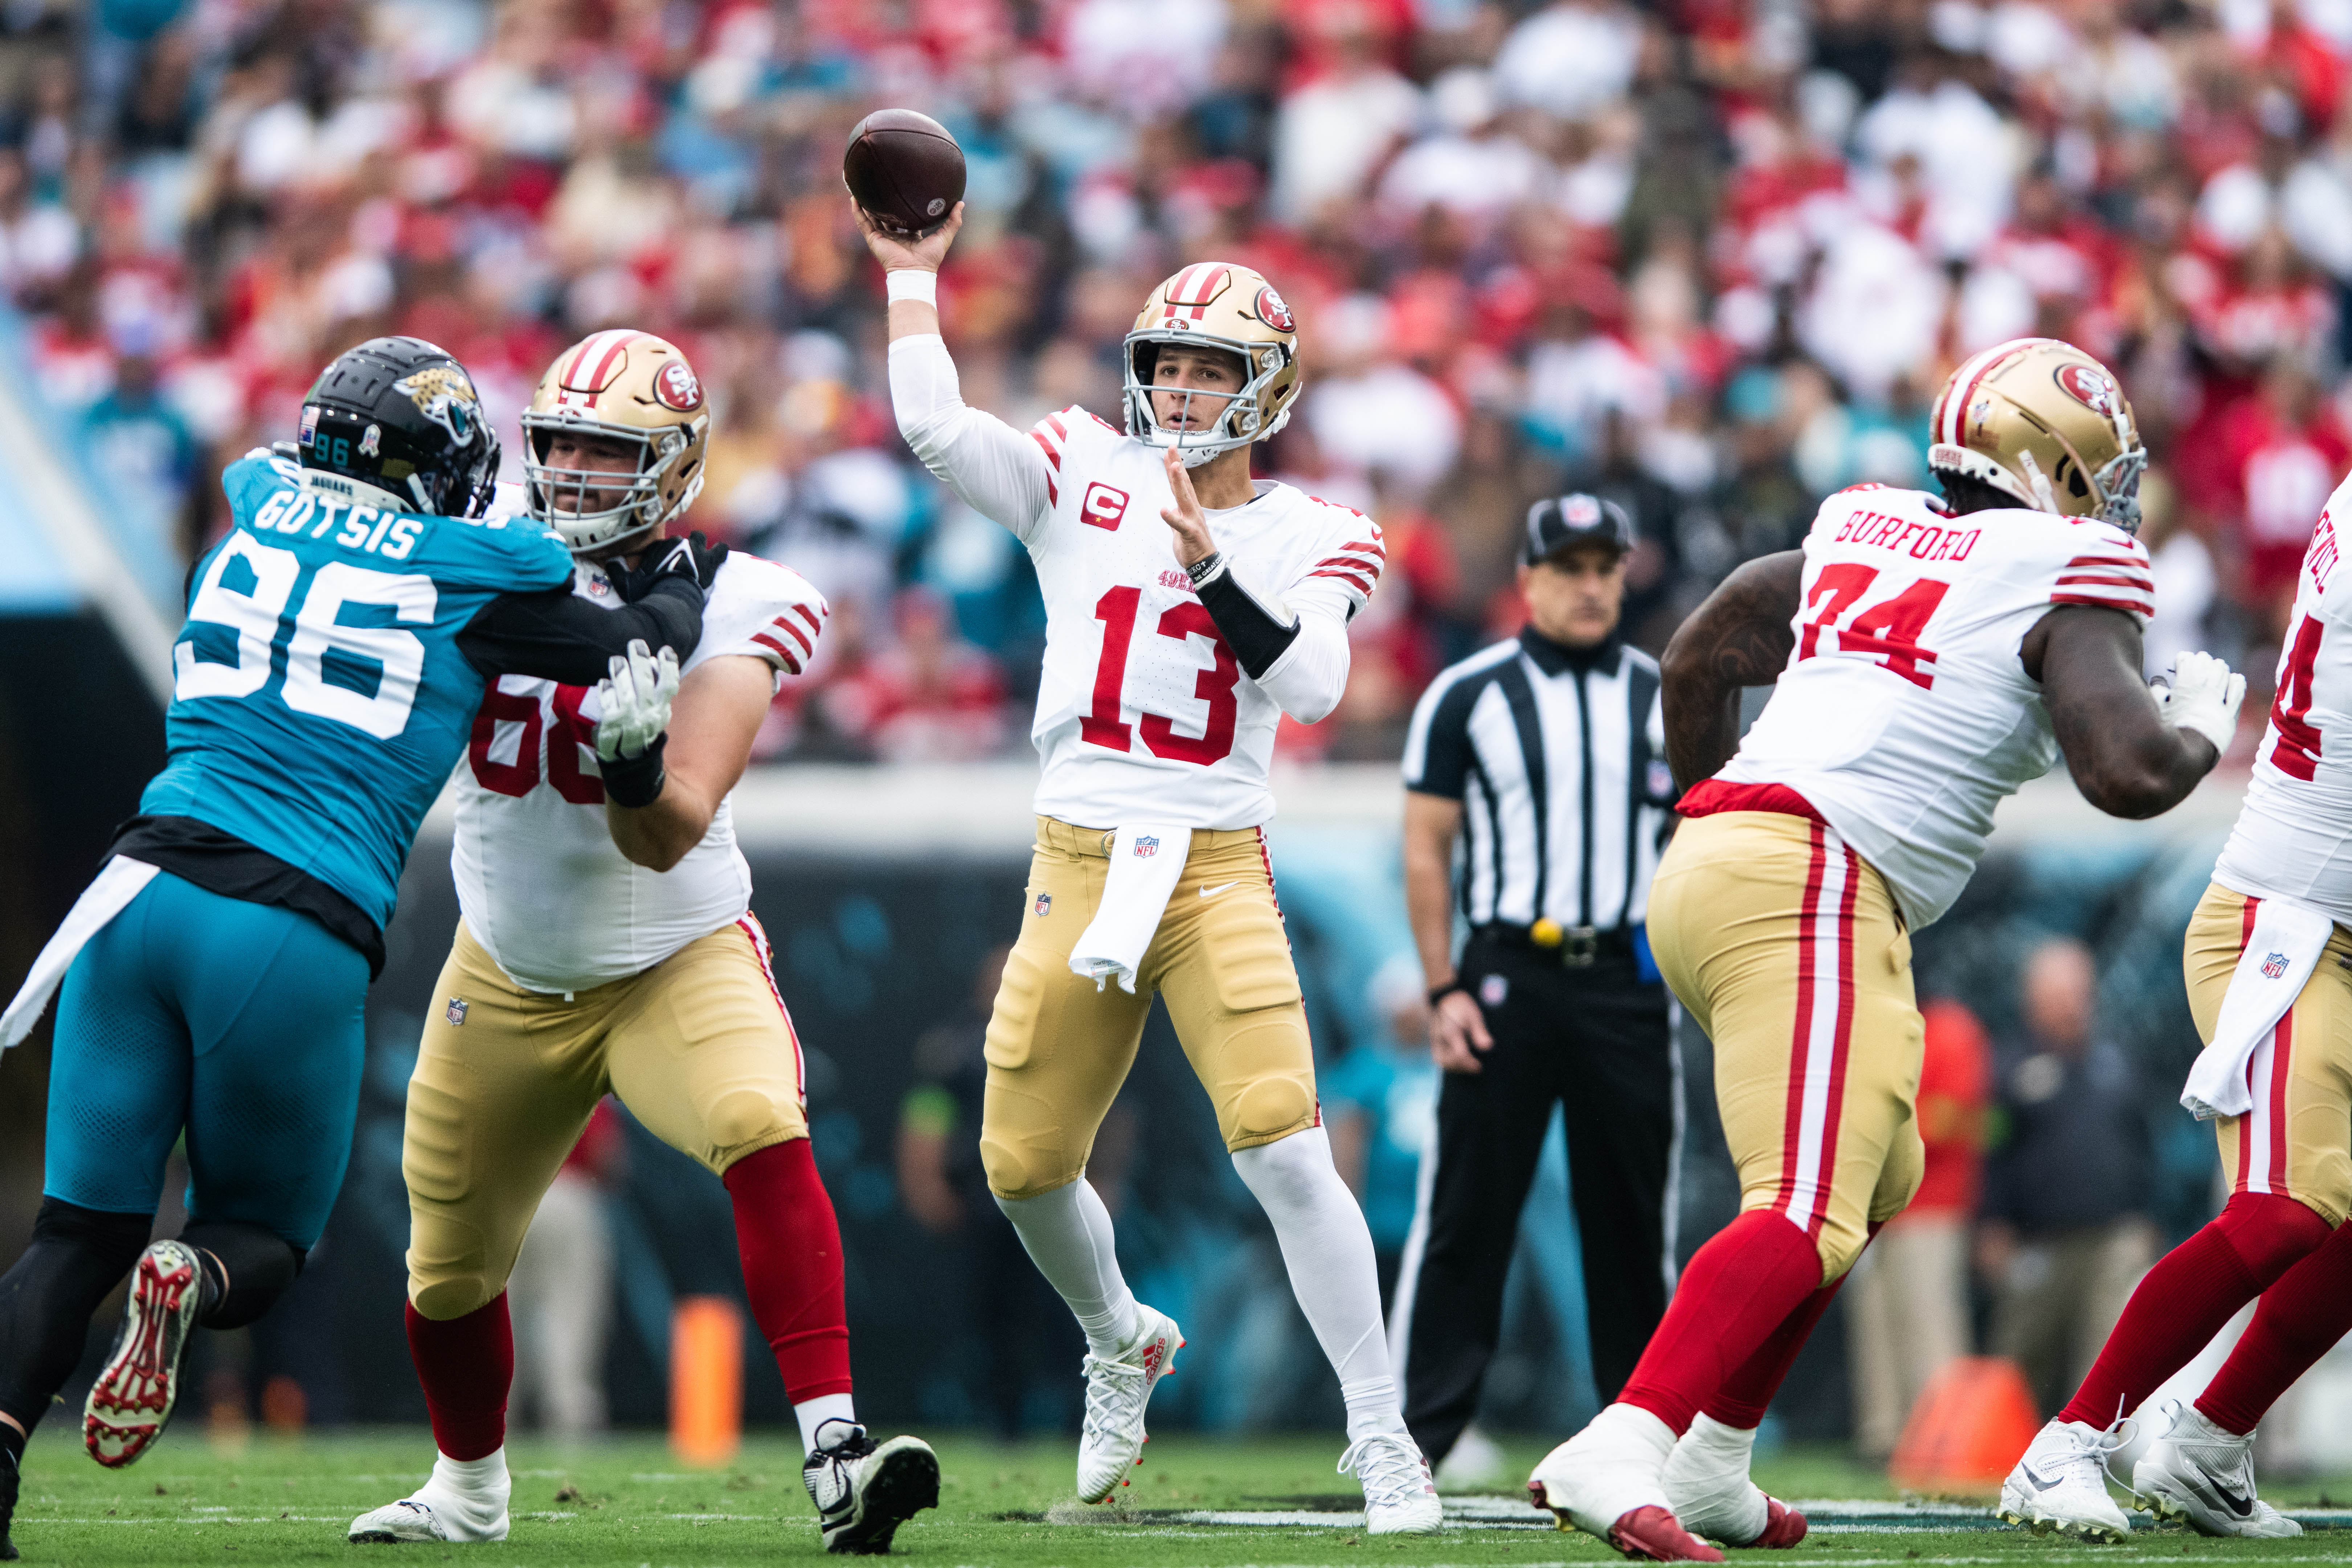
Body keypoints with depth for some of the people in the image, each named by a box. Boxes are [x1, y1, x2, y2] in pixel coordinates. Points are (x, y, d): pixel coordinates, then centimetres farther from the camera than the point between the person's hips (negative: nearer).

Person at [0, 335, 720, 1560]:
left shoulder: (258, 513, 16)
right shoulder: (470, 578, 5)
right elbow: (640, 654, 16)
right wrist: (677, 585, 40)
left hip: (150, 887, 3)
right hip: (302, 937, -3)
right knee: (262, 1236, 16)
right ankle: (190, 1279, -20)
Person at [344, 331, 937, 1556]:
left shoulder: (723, 614, -14)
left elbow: (669, 838, -22)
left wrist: (637, 768, -43)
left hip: (676, 960, -4)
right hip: (508, 980, 4)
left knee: (761, 1130, -33)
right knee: (450, 1272, 12)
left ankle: (834, 1456, -38)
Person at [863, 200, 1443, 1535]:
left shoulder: (1308, 538, 3)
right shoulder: (1086, 481, 7)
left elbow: (1312, 685, -13)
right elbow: (934, 427, -6)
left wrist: (1209, 564, -20)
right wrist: (915, 280, -3)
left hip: (1218, 872, -3)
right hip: (1077, 864, 3)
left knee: (1285, 1151, -17)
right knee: (1027, 1166, 7)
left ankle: (1383, 1440, -11)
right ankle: (1124, 1341, 38)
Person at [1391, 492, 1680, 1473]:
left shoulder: (1664, 699, 11)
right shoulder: (1467, 696, 3)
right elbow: (1426, 850, 2)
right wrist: (1443, 990, -6)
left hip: (1625, 980, 3)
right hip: (1506, 977, -3)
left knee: (1635, 1211, 5)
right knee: (1466, 1213, -5)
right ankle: (1420, 1431, -3)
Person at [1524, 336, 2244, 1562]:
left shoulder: (1865, 532, 21)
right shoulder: (2063, 584, -1)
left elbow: (1696, 659, 28)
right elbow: (2129, 773, -11)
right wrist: (2203, 728, 11)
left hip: (1709, 860, 9)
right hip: (1809, 891, -9)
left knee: (1875, 1175, 24)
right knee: (1807, 1217, -17)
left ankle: (1705, 1464, 21)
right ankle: (1614, 1456, -35)